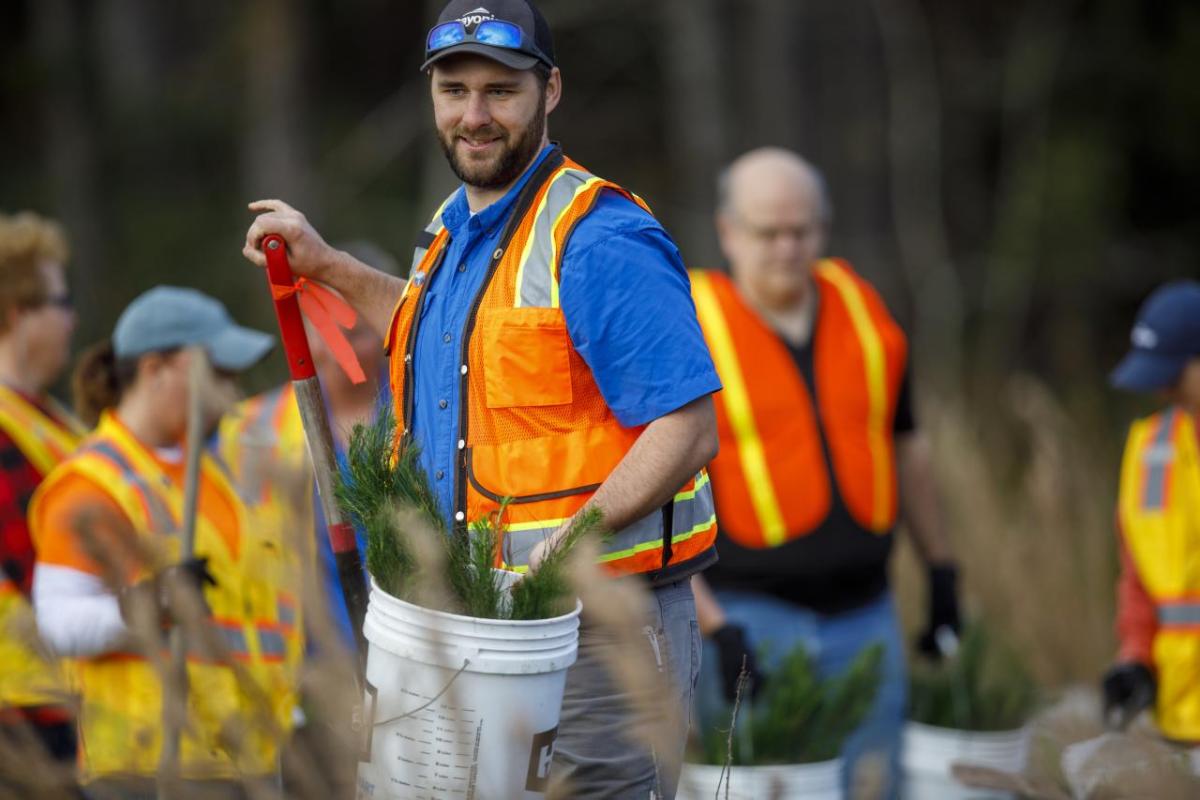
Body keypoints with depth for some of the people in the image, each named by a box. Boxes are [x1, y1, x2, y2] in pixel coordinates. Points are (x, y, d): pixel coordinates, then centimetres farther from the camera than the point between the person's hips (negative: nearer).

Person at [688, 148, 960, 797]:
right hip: (749, 616, -5)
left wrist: (941, 574, 23)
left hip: (864, 616, 5)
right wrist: (713, 627, -16)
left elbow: (904, 445, 21)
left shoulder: (862, 310, 8)